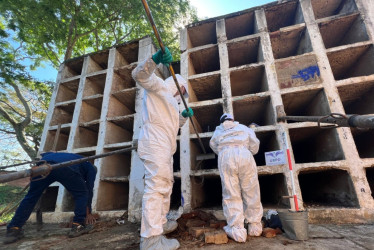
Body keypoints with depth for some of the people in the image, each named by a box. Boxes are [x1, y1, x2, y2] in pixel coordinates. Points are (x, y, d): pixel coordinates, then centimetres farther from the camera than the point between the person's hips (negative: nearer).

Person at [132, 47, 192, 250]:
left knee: (165, 185, 16)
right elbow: (139, 75, -13)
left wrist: (184, 116, 19)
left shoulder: (169, 101, 31)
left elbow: (172, 125, 35)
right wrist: (155, 59, -29)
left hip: (164, 147, 11)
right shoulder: (158, 86, 5)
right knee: (156, 187, -14)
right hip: (155, 144, -11)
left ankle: (160, 223, 29)